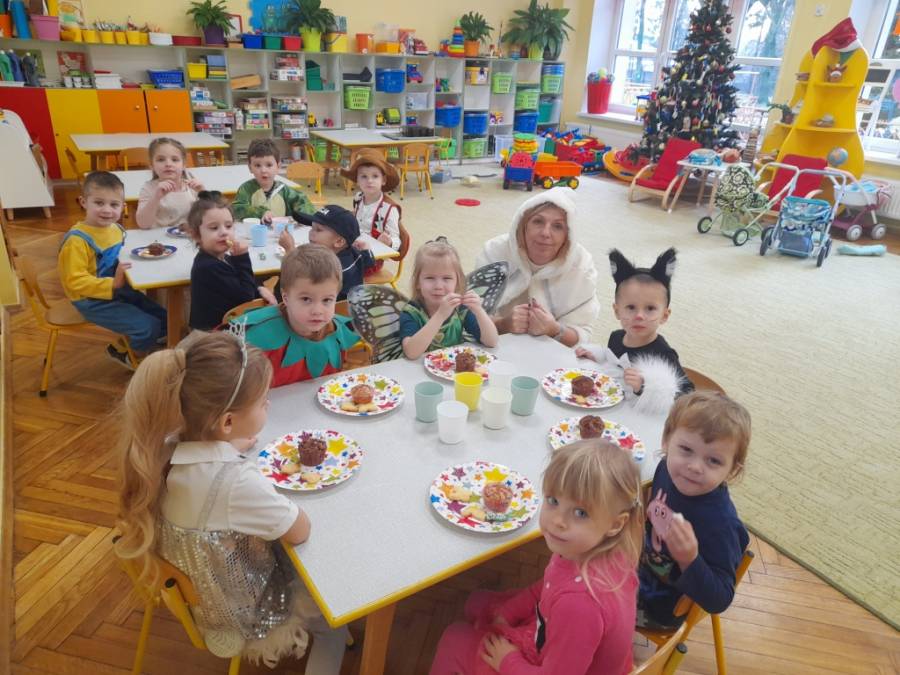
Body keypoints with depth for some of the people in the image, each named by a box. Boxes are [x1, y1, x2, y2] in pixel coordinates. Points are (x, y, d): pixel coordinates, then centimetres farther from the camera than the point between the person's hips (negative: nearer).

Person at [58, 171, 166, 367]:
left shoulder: (116, 228, 3)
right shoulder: (78, 240, -21)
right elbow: (75, 281, -24)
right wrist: (113, 284, -34)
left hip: (120, 291, 8)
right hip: (93, 301, -8)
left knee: (165, 318, 8)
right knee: (149, 327, -18)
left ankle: (123, 346, 23)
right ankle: (129, 356, 13)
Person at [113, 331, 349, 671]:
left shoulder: (167, 447, -19)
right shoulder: (237, 481, -41)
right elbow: (300, 531, -23)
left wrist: (233, 447, -9)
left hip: (197, 591, 7)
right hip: (241, 614, -6)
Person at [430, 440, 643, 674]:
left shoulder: (579, 603, -44)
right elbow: (548, 586, 2)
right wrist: (507, 613, 0)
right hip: (557, 639, 6)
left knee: (455, 639, 12)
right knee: (477, 603, 21)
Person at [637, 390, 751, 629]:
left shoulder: (720, 524, -38)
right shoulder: (668, 469, -17)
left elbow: (718, 601, -33)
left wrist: (689, 560, -46)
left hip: (660, 608, -6)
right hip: (641, 567, 6)